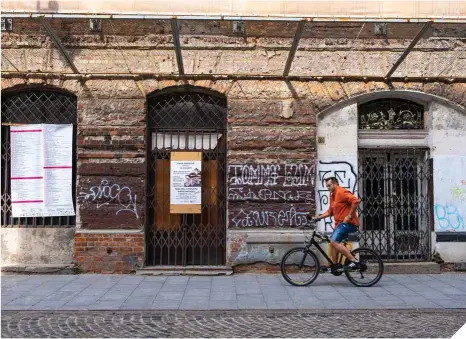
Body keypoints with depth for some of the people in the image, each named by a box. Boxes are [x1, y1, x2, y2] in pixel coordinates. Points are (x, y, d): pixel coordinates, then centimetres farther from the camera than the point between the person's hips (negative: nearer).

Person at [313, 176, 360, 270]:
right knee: (334, 242, 15)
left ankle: (354, 261, -20)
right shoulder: (332, 196, 19)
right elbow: (330, 211, 21)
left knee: (334, 241, -21)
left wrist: (350, 216, -22)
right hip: (340, 223, 11)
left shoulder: (342, 192, -12)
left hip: (348, 223, -11)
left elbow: (355, 201, -25)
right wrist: (319, 217, 10)